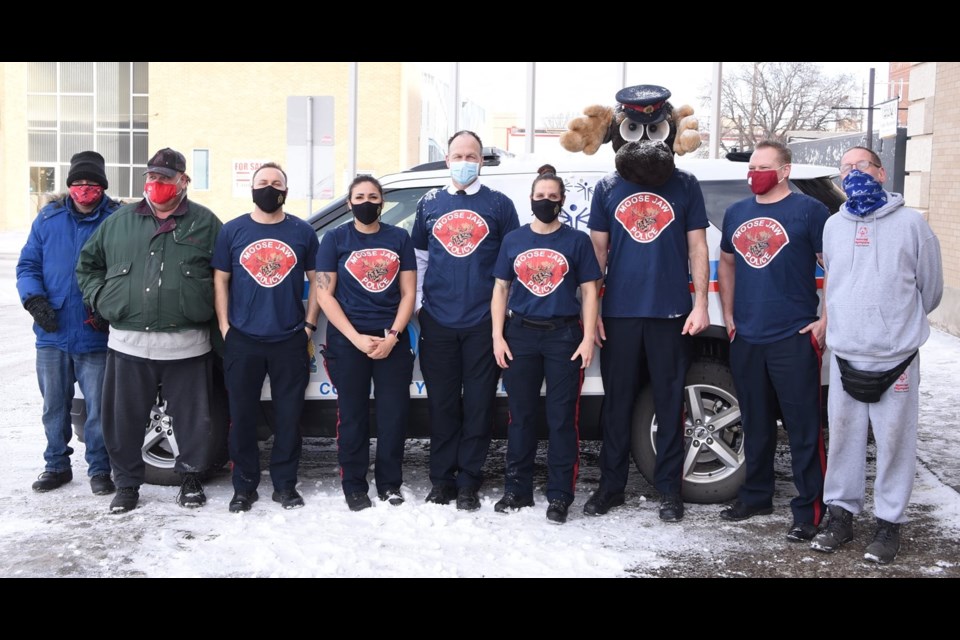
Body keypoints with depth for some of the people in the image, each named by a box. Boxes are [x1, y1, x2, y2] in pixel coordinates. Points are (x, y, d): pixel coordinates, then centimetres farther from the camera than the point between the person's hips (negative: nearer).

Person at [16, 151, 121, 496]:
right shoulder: (48, 219, 5)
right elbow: (27, 266, 8)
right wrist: (35, 300, -9)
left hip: (96, 337, -3)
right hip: (52, 334, 3)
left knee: (98, 409, 5)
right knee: (54, 406, 15)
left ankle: (99, 469, 19)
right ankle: (56, 465, 30)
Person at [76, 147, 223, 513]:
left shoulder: (205, 222, 2)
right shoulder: (120, 221, 10)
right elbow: (88, 263, 21)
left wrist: (210, 309, -3)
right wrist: (99, 299, 8)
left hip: (186, 343, -2)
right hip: (128, 342, 2)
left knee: (191, 417, 7)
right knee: (124, 418, 9)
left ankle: (191, 478, 26)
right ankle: (127, 483, 26)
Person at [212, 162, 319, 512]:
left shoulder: (303, 231, 5)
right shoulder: (232, 231, 5)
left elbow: (317, 280, 9)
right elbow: (220, 281, 6)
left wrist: (309, 325, 1)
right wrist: (224, 327, -1)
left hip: (290, 340, 0)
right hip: (242, 340, 0)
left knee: (289, 415, 5)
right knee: (242, 415, 6)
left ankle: (285, 484, 18)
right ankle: (244, 486, 18)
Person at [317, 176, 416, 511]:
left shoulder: (399, 238, 7)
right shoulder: (335, 239, 2)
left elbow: (408, 293, 5)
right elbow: (324, 294, -3)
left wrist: (392, 336, -8)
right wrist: (356, 338, -12)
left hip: (392, 339, 2)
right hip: (347, 340, -1)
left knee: (394, 413, 3)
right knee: (352, 415, 3)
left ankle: (390, 483, 17)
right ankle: (354, 485, 15)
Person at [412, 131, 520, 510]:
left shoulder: (499, 205, 5)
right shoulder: (429, 204, 12)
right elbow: (418, 258, 16)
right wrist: (418, 304, 8)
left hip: (483, 321, -2)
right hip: (438, 322, 2)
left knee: (478, 404, 2)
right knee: (442, 404, 7)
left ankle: (469, 483, 11)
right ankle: (442, 481, 17)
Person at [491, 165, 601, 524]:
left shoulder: (577, 241, 4)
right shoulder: (513, 240, 9)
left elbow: (589, 291, 3)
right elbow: (501, 289, 10)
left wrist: (588, 338, -6)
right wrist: (498, 336, 1)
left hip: (564, 336, -2)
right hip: (521, 335, 2)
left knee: (562, 418, 0)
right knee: (520, 415, 8)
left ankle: (559, 496, 8)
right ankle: (517, 490, 19)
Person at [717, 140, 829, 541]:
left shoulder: (809, 210, -4)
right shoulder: (736, 213, 13)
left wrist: (826, 320, -10)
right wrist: (728, 315, 14)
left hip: (794, 339, -5)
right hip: (746, 339, 6)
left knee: (803, 427, -2)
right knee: (755, 425, 15)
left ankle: (808, 510, 6)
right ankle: (756, 496, 28)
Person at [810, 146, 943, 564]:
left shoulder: (911, 223, -3)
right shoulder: (833, 227, 8)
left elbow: (930, 287, 6)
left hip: (896, 357, -3)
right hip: (845, 356, 3)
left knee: (894, 440, 3)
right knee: (844, 437, 9)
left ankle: (889, 522, 15)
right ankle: (841, 513, 22)